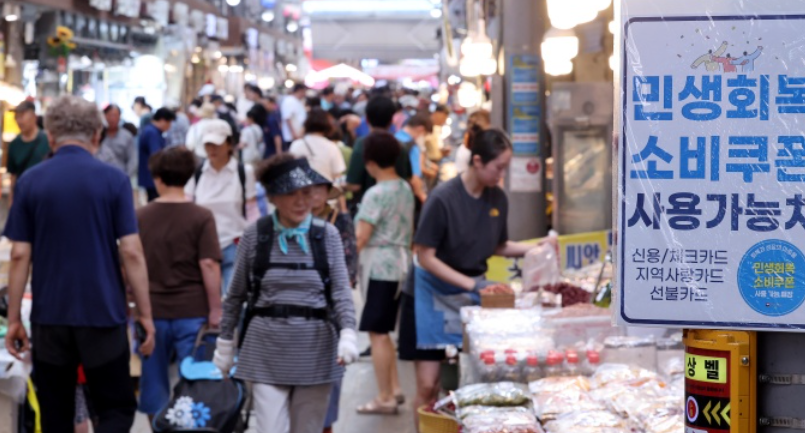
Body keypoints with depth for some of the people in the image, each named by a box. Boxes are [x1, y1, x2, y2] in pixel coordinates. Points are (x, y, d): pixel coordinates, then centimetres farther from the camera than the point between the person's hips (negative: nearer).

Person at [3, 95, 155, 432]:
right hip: (103, 315, -2)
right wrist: (145, 315, 0)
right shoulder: (113, 180, -4)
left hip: (49, 318, 2)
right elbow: (131, 253, -7)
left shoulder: (30, 182, 0)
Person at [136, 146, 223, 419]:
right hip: (191, 312, -2)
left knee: (154, 384, 13)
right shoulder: (201, 218, -7)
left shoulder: (140, 217, 2)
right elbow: (209, 265, -12)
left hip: (152, 312, 3)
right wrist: (215, 310, -5)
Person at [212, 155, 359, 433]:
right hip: (268, 348, -1)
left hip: (315, 348, 1)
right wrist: (225, 344, 11)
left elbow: (341, 291, -3)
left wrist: (348, 334, -19)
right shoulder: (255, 236, 0)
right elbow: (236, 295, 8)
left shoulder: (327, 235, 1)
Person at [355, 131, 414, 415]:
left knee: (377, 333, -3)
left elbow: (361, 237, -18)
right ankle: (394, 389, 21)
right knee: (383, 331, 18)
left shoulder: (376, 194, -15)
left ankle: (385, 398, -2)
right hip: (401, 264, 9)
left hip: (379, 267, -9)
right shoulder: (405, 189, 10)